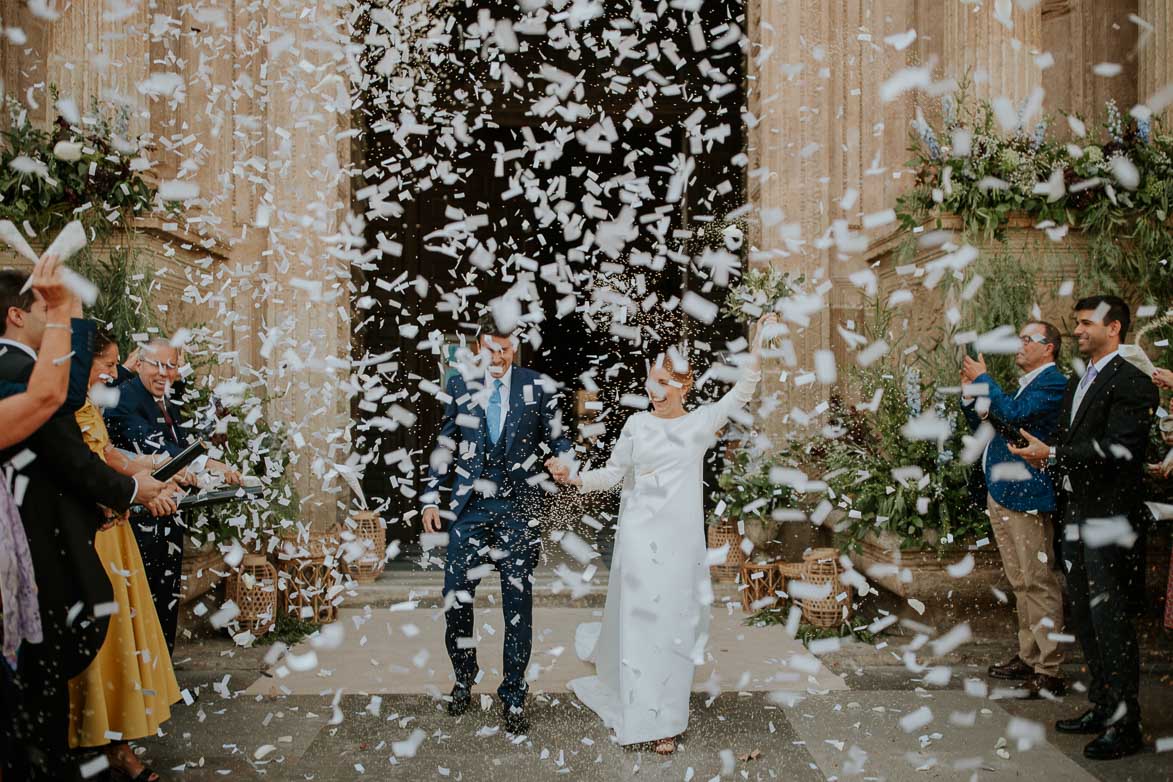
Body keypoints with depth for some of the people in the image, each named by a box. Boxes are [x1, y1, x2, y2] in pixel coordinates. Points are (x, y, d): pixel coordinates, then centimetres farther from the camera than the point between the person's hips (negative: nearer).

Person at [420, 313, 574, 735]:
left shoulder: (537, 387, 1)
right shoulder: (459, 385, 6)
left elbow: (556, 437, 6)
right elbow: (444, 444, 10)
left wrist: (563, 459, -16)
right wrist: (431, 498, 6)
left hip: (518, 509, -1)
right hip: (469, 508, 2)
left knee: (518, 604, 3)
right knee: (456, 597, 5)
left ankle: (513, 695, 18)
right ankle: (464, 678, 30)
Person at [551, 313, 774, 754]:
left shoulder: (701, 422, 3)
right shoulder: (637, 424, 4)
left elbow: (740, 395, -4)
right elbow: (612, 473, 7)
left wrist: (757, 348, -12)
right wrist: (574, 478, -8)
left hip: (681, 540, 1)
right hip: (640, 536, 0)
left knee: (676, 623, 6)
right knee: (639, 619, 1)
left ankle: (666, 719, 19)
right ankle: (641, 716, 16)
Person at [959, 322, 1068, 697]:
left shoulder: (1053, 382, -9)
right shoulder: (1023, 385, 20)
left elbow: (1013, 413, -24)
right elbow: (985, 427, 21)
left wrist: (984, 379, -12)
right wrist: (971, 391, 8)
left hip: (1026, 497, -10)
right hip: (1001, 496, 10)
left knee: (1039, 583, -6)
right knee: (1021, 584, 16)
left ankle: (1050, 671, 0)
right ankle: (1028, 658, 27)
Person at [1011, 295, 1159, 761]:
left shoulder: (1131, 383, -12)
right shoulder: (1078, 383, 16)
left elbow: (1118, 451, -21)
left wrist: (1053, 455, -20)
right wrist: (1048, 460, 0)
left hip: (1110, 521, -9)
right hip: (1078, 517, 9)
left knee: (1112, 623, -2)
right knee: (1084, 621, 17)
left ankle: (1125, 726, 10)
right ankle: (1101, 708, 30)